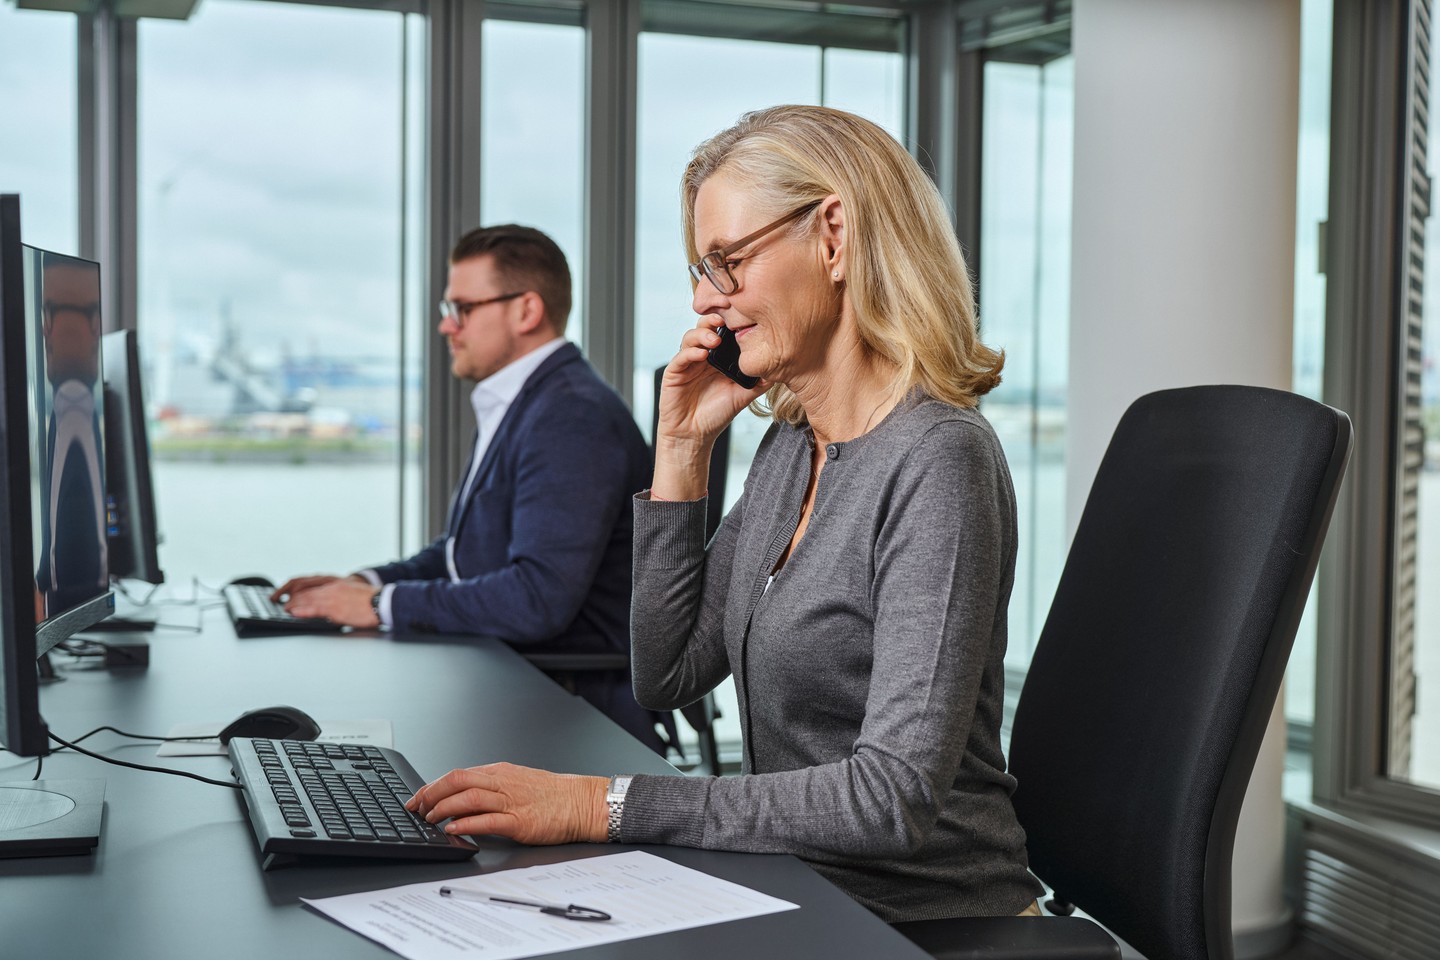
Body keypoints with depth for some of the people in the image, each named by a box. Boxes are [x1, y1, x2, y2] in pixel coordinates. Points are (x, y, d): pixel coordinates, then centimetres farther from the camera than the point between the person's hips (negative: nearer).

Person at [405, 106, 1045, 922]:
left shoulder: (938, 461, -19)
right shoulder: (790, 444, 7)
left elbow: (898, 795, -25)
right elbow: (667, 678, 8)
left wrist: (603, 806, -27)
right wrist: (682, 450, 1)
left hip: (929, 922, -6)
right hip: (800, 900, 7)